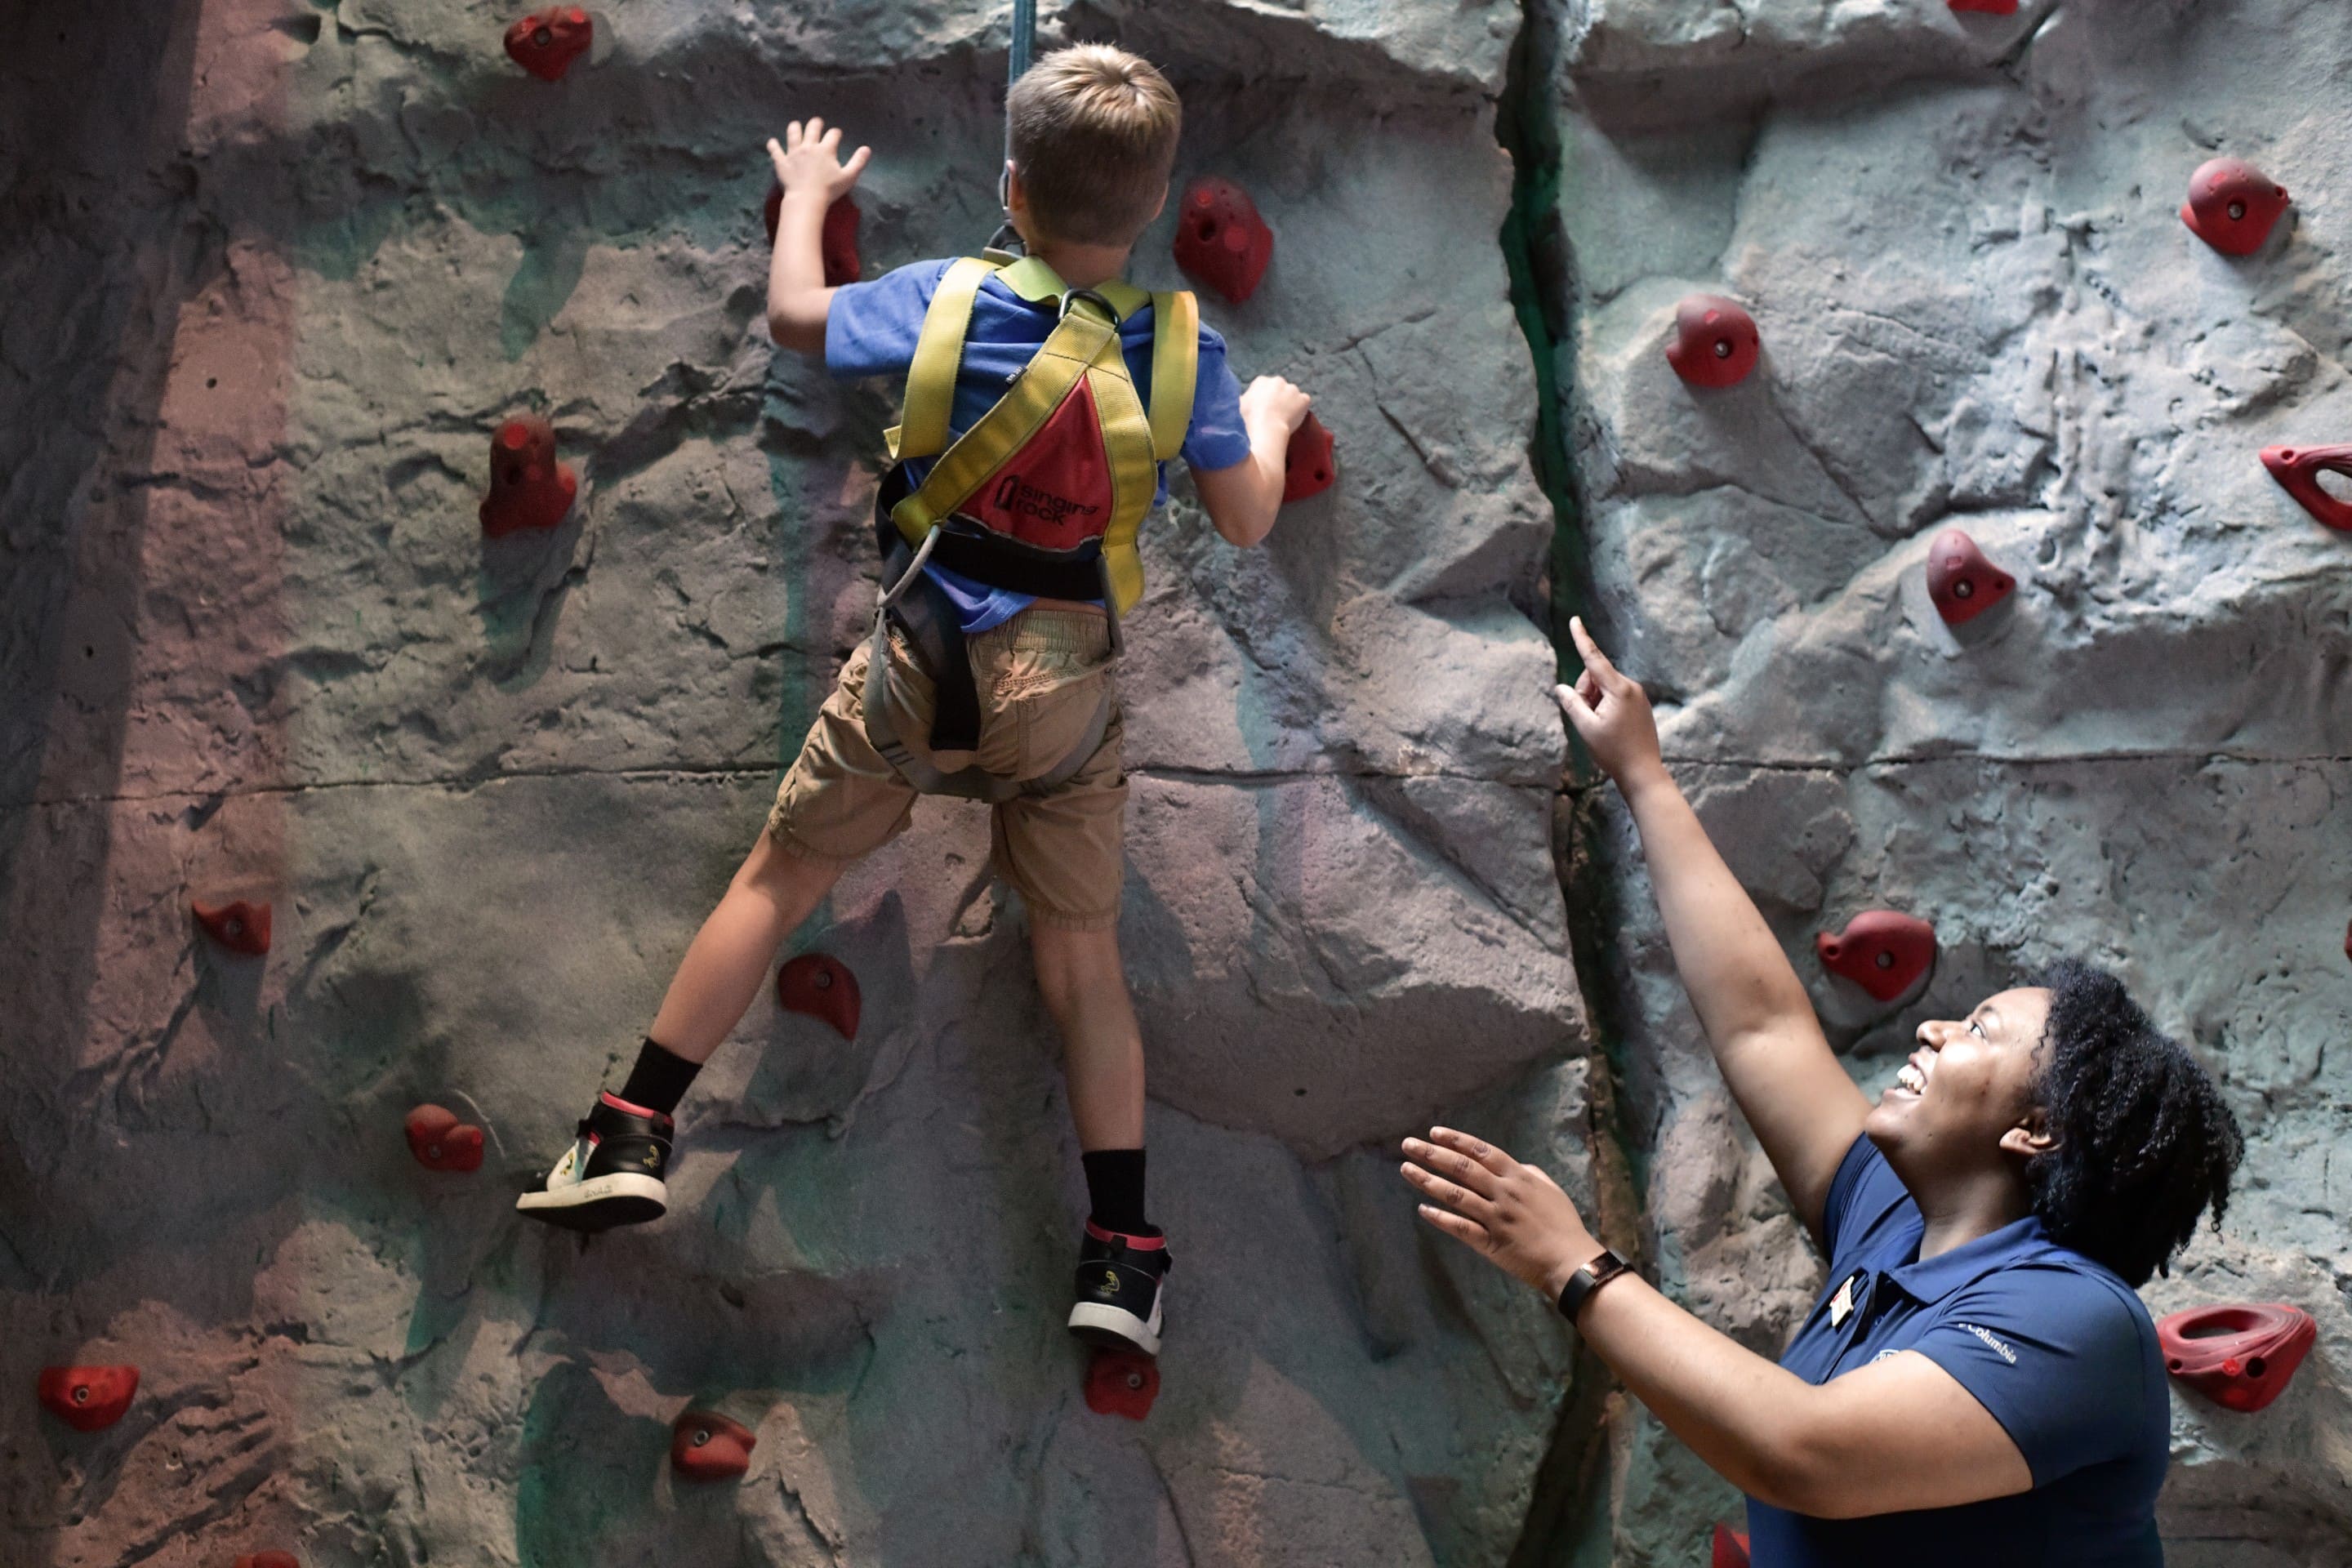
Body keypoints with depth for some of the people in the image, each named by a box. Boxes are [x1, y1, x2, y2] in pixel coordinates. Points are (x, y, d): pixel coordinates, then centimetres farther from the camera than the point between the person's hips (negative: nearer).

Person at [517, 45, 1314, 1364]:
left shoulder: (951, 302, -5)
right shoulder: (1184, 347, -5)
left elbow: (796, 316, 10)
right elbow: (1248, 522, 3)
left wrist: (806, 194, 29)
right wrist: (1270, 420, 24)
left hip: (918, 661, 0)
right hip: (1064, 690, 1)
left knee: (782, 879, 13)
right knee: (1083, 954, 10)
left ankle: (632, 1140, 14)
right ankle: (1121, 1260, 10)